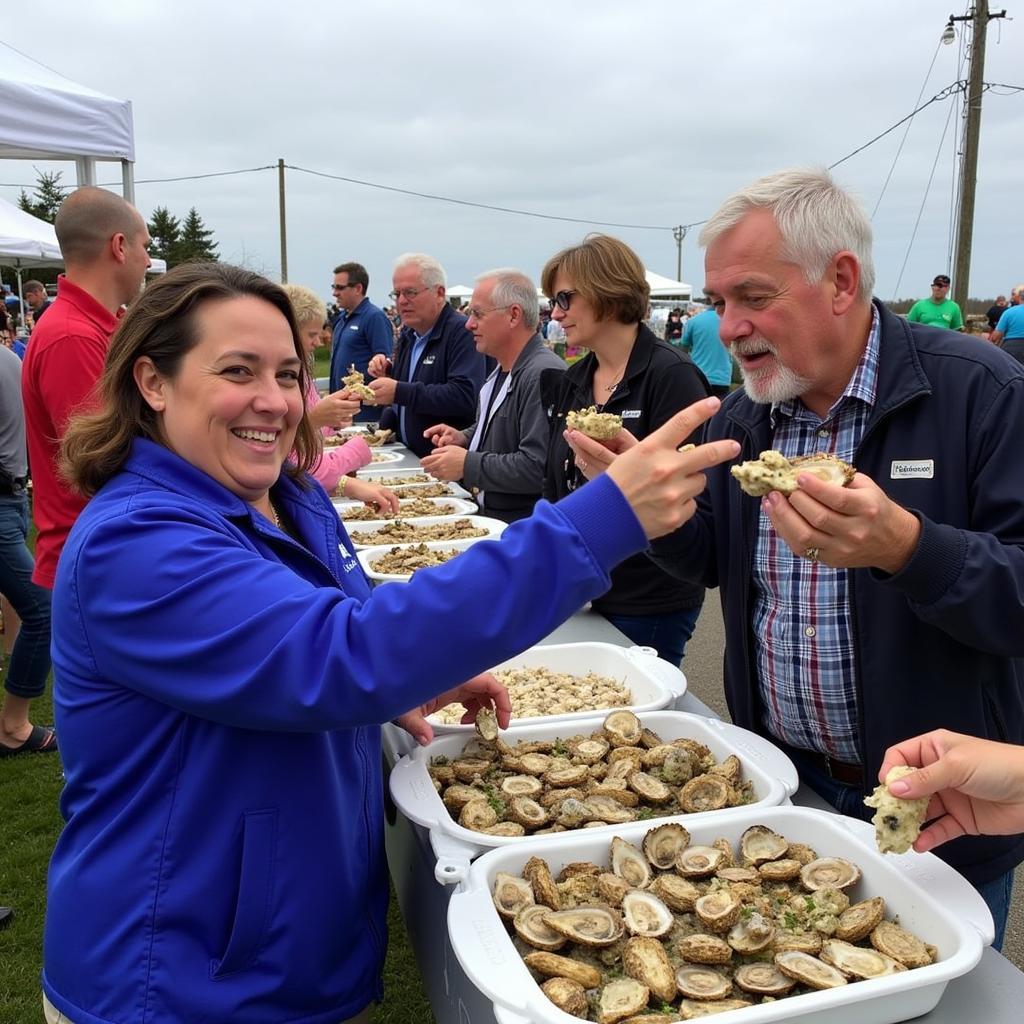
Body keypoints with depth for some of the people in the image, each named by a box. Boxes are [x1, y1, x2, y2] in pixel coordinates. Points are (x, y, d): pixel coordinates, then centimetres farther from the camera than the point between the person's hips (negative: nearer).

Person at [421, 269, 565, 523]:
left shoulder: (544, 376, -19)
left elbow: (538, 467, -27)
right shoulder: (501, 371, 15)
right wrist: (464, 438, 10)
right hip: (488, 516, 9)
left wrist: (467, 465, -17)